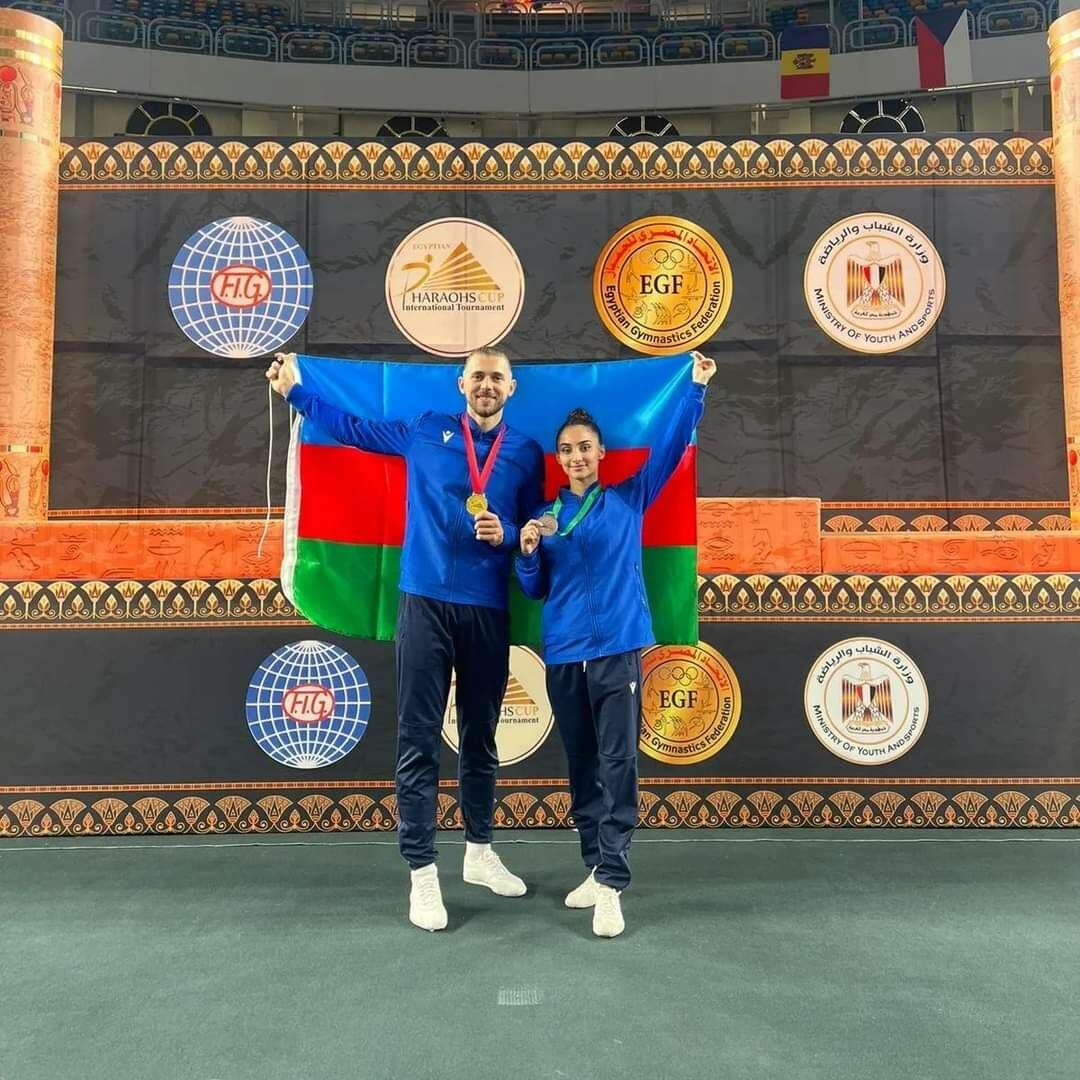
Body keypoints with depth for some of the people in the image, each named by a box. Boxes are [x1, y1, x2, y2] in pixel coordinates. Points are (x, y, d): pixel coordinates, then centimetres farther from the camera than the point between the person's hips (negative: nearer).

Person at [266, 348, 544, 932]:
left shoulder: (526, 452, 7)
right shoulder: (423, 431, 5)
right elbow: (352, 427, 17)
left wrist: (507, 534, -11)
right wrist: (294, 390, 18)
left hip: (488, 611, 2)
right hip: (426, 604, -1)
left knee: (480, 738, 15)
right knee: (418, 742, -2)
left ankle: (479, 852, 32)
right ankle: (422, 874, 9)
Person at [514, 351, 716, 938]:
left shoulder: (628, 499, 6)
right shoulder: (546, 516, 10)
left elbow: (672, 446, -2)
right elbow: (535, 591, 12)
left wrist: (694, 389, -11)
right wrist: (528, 551, -7)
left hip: (617, 650, -3)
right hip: (563, 656, 3)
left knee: (618, 766, -6)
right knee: (582, 768, 10)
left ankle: (611, 884, -4)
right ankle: (596, 869, 22)